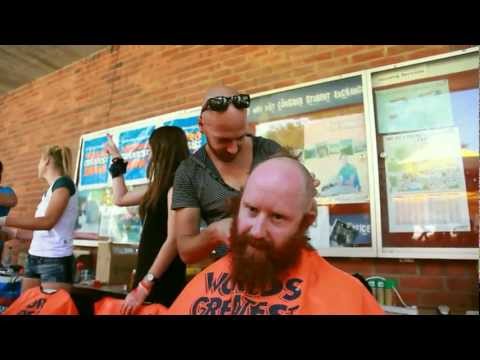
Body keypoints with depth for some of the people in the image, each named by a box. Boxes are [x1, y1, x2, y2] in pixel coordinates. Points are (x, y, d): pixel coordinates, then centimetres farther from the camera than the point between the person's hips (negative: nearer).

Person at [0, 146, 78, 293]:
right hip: (34, 259, 9)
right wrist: (12, 232, 21)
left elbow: (47, 222, -20)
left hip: (56, 261, -8)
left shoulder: (64, 183, -7)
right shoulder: (48, 191, 17)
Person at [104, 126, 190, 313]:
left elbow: (173, 240, -21)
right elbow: (120, 198, 24)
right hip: (150, 273, 8)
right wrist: (117, 159, 27)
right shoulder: (160, 185, 11)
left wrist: (144, 286, -20)